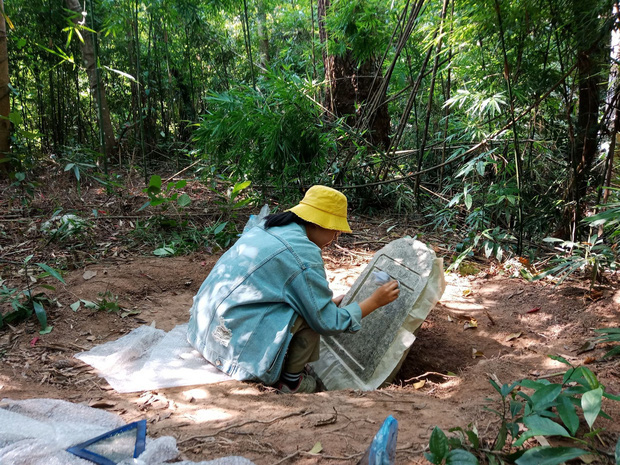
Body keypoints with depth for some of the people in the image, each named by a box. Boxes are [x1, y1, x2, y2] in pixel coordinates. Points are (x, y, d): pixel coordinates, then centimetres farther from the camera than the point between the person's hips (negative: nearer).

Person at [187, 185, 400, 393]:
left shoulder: (267, 228, 10)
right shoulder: (304, 253, -16)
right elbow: (327, 322, -8)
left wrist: (329, 302, 27)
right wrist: (374, 301, 1)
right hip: (232, 341, -9)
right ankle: (291, 380, 9)